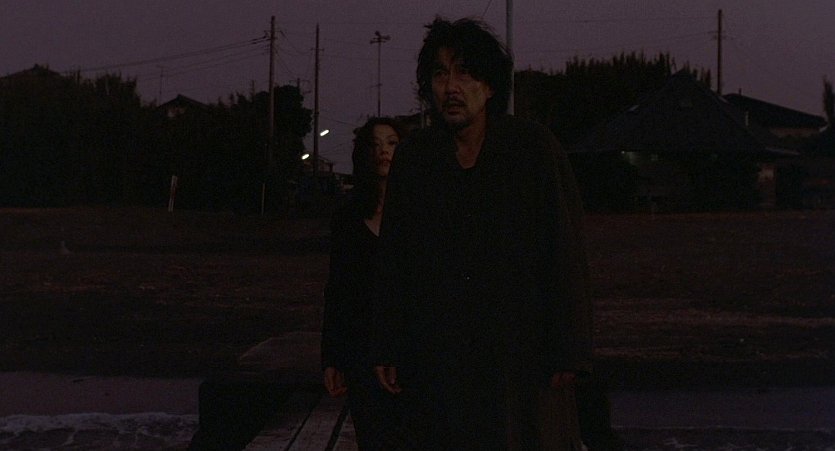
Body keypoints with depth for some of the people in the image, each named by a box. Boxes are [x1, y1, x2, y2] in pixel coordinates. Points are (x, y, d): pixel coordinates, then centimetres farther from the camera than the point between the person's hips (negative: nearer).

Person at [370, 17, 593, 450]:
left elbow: (566, 253, -4)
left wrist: (567, 352, -7)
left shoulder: (534, 147, -2)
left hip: (523, 355, -2)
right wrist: (387, 350, 8)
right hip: (437, 361, 2)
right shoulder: (414, 157, 7)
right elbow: (392, 261, 10)